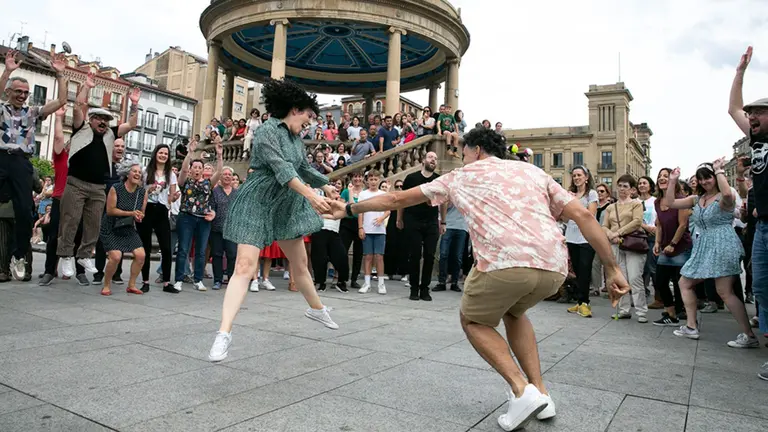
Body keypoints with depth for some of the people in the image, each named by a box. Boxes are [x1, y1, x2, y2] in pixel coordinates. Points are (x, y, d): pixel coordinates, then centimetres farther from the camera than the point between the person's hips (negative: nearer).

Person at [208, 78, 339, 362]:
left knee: (300, 262, 17)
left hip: (286, 205, 8)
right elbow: (282, 169, -30)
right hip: (258, 203, -8)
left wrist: (325, 185, 31)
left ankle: (316, 309, 37)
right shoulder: (267, 131, -17)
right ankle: (224, 333, -15)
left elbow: (303, 168, 26)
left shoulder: (295, 137, 9)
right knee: (245, 267, -16)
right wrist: (311, 195, -39)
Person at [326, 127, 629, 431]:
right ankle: (539, 392, 26)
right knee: (513, 312, 34)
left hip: (506, 262, -5)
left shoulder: (461, 176, 21)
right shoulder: (533, 171, 27)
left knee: (473, 321, 23)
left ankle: (523, 391, 7)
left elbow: (396, 199, 27)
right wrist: (612, 269, 20)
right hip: (555, 266, 5)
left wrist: (349, 209, 40)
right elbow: (583, 216, 16)